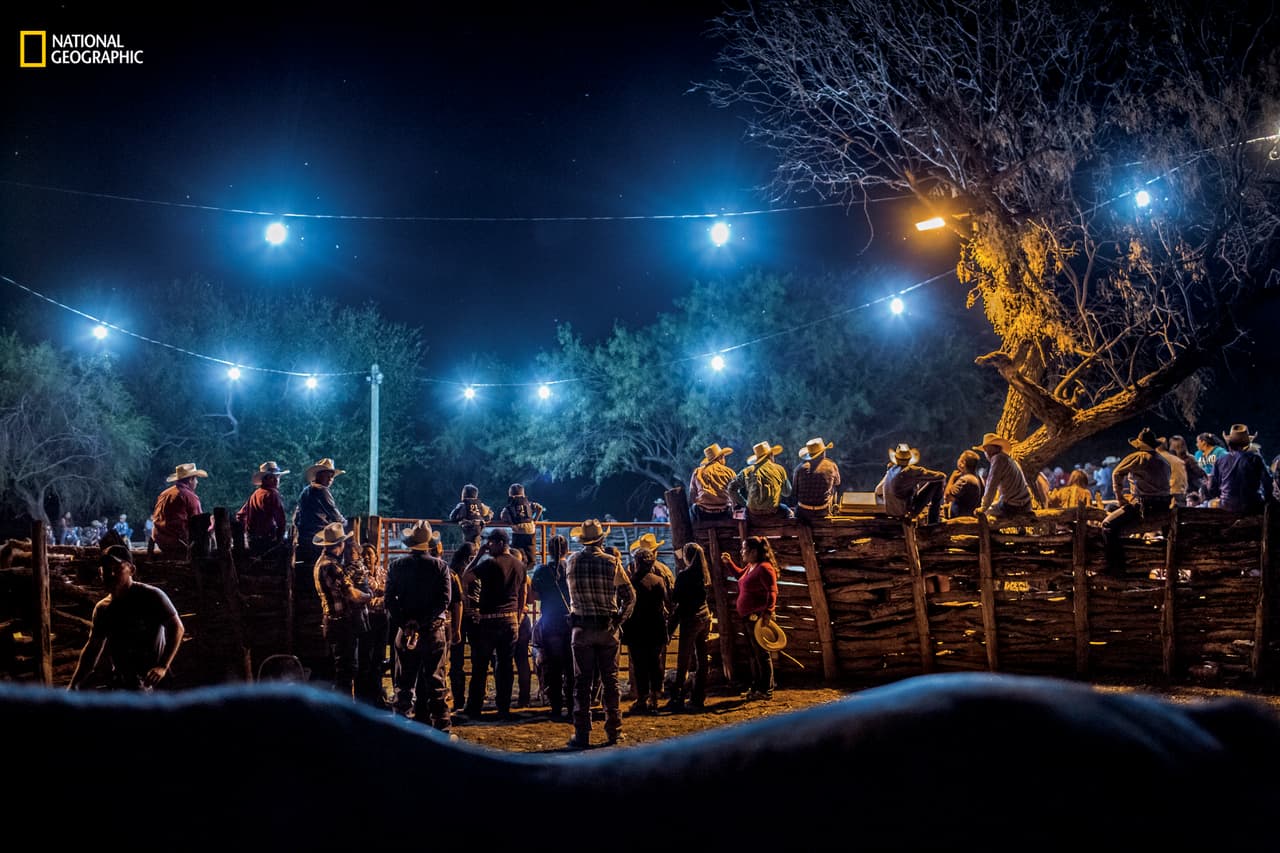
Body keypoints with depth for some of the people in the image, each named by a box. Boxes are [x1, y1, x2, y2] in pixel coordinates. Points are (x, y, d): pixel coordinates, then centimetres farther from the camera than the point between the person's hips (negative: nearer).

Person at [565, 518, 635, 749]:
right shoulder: (612, 563, -6)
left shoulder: (572, 562, -3)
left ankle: (582, 734, 1)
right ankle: (614, 731, 14)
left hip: (582, 629, 0)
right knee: (610, 681, 9)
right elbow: (629, 596, -3)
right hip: (607, 629, 0)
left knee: (582, 682, 3)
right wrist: (620, 620, 7)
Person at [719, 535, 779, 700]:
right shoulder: (749, 567, 14)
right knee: (754, 654, 15)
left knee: (762, 654, -4)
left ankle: (766, 691, 1)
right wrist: (728, 562, 23)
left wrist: (767, 612, -33)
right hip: (748, 617, 10)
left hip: (759, 618, -10)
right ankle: (756, 687, 23)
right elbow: (740, 574, 36)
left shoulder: (764, 568, -16)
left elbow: (772, 592, -23)